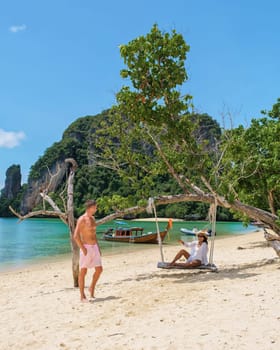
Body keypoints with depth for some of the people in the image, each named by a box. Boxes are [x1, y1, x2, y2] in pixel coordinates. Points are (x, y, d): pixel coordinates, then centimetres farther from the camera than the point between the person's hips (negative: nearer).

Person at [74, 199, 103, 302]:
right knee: (83, 272, 2)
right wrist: (83, 249, -19)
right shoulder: (82, 219, -14)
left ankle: (92, 288, 28)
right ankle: (82, 296, 11)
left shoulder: (92, 218, 12)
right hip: (86, 248, -8)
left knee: (99, 269, 7)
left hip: (94, 247, 8)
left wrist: (98, 247, 16)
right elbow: (76, 236, -20)